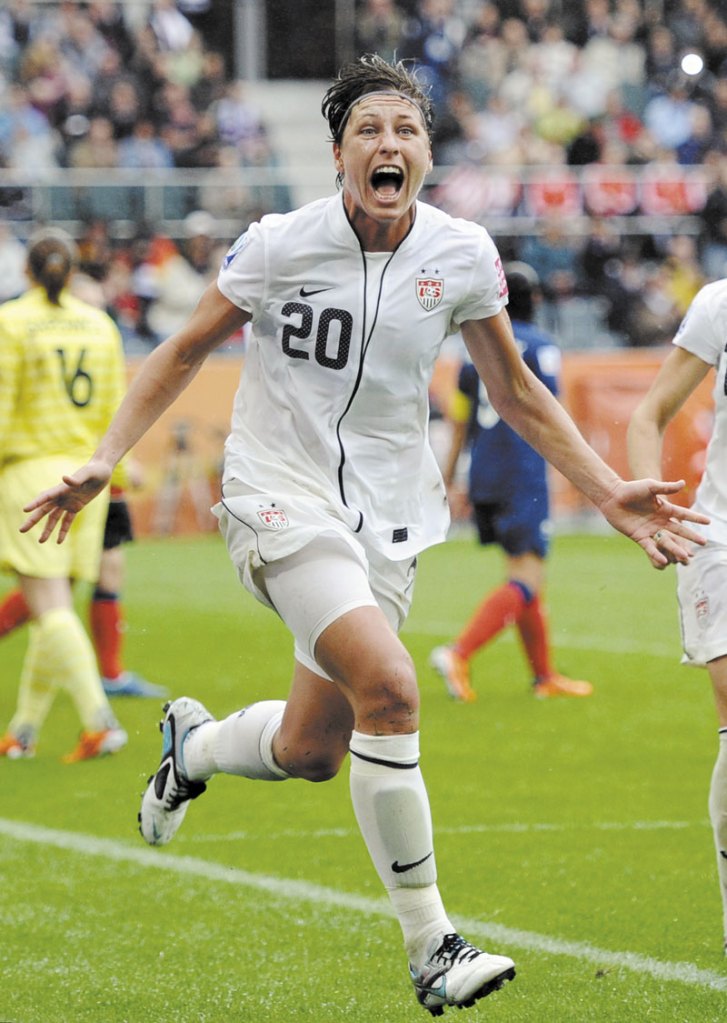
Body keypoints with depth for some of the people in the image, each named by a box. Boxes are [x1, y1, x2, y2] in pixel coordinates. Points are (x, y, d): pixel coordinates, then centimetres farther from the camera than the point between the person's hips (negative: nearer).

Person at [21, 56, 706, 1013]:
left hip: (388, 515, 5)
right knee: (389, 688, -25)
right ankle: (430, 946, -17)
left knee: (310, 751, 7)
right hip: (283, 494, -5)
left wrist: (609, 493, 3)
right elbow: (185, 351, 2)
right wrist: (103, 460, -5)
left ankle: (192, 744, 43)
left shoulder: (463, 255, -2)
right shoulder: (281, 244, -11)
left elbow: (518, 393, 10)